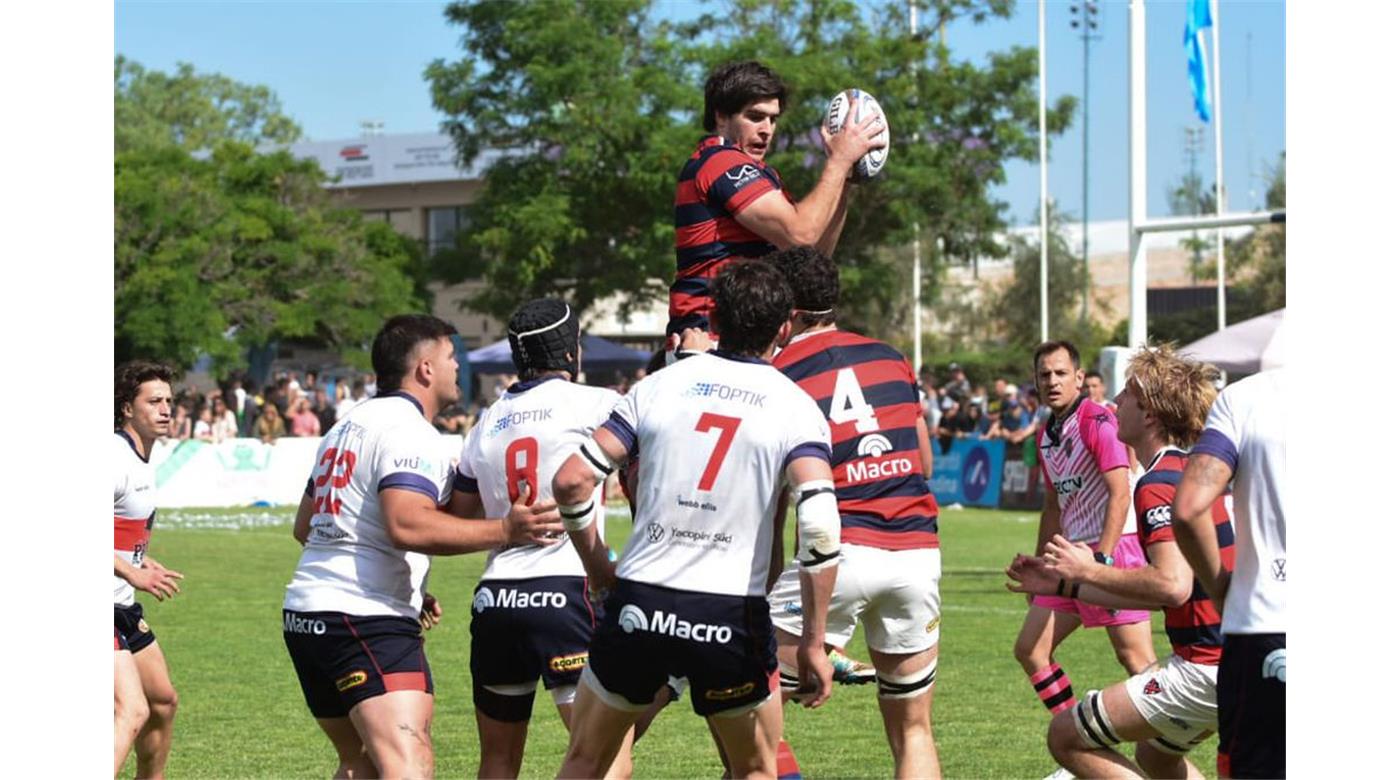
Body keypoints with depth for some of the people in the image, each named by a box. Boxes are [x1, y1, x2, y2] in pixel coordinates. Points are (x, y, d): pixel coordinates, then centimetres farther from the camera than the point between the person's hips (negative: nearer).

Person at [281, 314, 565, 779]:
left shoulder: (347, 427, 21)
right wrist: (504, 531, -25)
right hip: (368, 620, -10)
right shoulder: (409, 432, -10)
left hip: (306, 614, 10)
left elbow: (304, 526, 29)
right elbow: (407, 524, -25)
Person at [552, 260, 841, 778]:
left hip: (637, 603, 2)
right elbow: (820, 525, -15)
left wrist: (597, 566, 15)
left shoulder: (658, 386, 5)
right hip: (732, 618, -2)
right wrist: (813, 643, -9)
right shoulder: (797, 409, -2)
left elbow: (572, 480, 0)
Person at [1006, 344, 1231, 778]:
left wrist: (1089, 570, -16)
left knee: (1067, 737, -4)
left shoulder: (1158, 485, -16)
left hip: (1206, 669, -10)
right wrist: (1066, 585, 23)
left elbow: (1171, 585, -29)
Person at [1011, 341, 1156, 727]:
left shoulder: (1098, 423, -11)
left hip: (1113, 550, -9)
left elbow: (1120, 495, -18)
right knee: (1029, 650, 7)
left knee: (1135, 658, -13)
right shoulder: (1046, 435, 15)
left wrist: (1101, 560, -25)